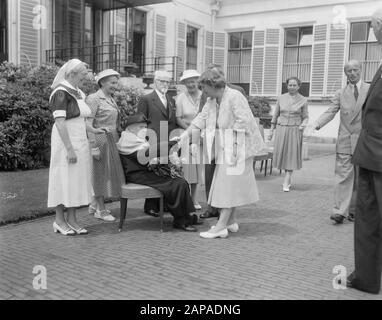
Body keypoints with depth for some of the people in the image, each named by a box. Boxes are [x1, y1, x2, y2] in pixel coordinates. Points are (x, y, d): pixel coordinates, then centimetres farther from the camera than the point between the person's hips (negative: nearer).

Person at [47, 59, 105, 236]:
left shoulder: (76, 92, 14)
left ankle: (72, 219, 17)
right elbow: (60, 122, -19)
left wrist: (93, 130, 14)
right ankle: (59, 221, 11)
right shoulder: (61, 93, -13)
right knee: (64, 179, -1)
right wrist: (69, 149, -23)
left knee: (77, 179, 9)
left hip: (80, 142, 9)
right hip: (65, 142, -8)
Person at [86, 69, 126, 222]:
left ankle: (94, 204, 28)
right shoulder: (93, 99, -11)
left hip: (112, 140, 9)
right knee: (100, 173, 0)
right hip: (100, 140, -9)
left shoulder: (111, 99, 15)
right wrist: (93, 146, -21)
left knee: (109, 172, 13)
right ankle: (101, 210, 11)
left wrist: (117, 139, 16)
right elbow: (88, 124, -17)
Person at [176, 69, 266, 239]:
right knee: (226, 185, 13)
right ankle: (231, 221, 23)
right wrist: (186, 134, -1)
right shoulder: (212, 101, 9)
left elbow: (244, 120, -23)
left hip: (237, 147, -9)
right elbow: (201, 118, 7)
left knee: (230, 185, -8)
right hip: (224, 148, 9)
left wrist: (234, 143, -23)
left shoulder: (234, 97, -18)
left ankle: (221, 227, -6)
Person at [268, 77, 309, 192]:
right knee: (282, 154, 5)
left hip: (294, 130, -2)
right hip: (281, 129, 2)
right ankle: (289, 179, 25)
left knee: (291, 155, -4)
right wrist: (272, 130, 10)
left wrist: (303, 125, -15)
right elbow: (276, 115, 10)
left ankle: (286, 183, -2)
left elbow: (305, 117, 6)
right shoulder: (281, 98, 5)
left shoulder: (303, 100, 0)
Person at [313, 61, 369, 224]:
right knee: (343, 176, -5)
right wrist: (315, 124, -18)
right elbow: (330, 112, 0)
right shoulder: (340, 94, 9)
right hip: (345, 140, 0)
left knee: (360, 178, 7)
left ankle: (354, 210, 18)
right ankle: (340, 211, -5)